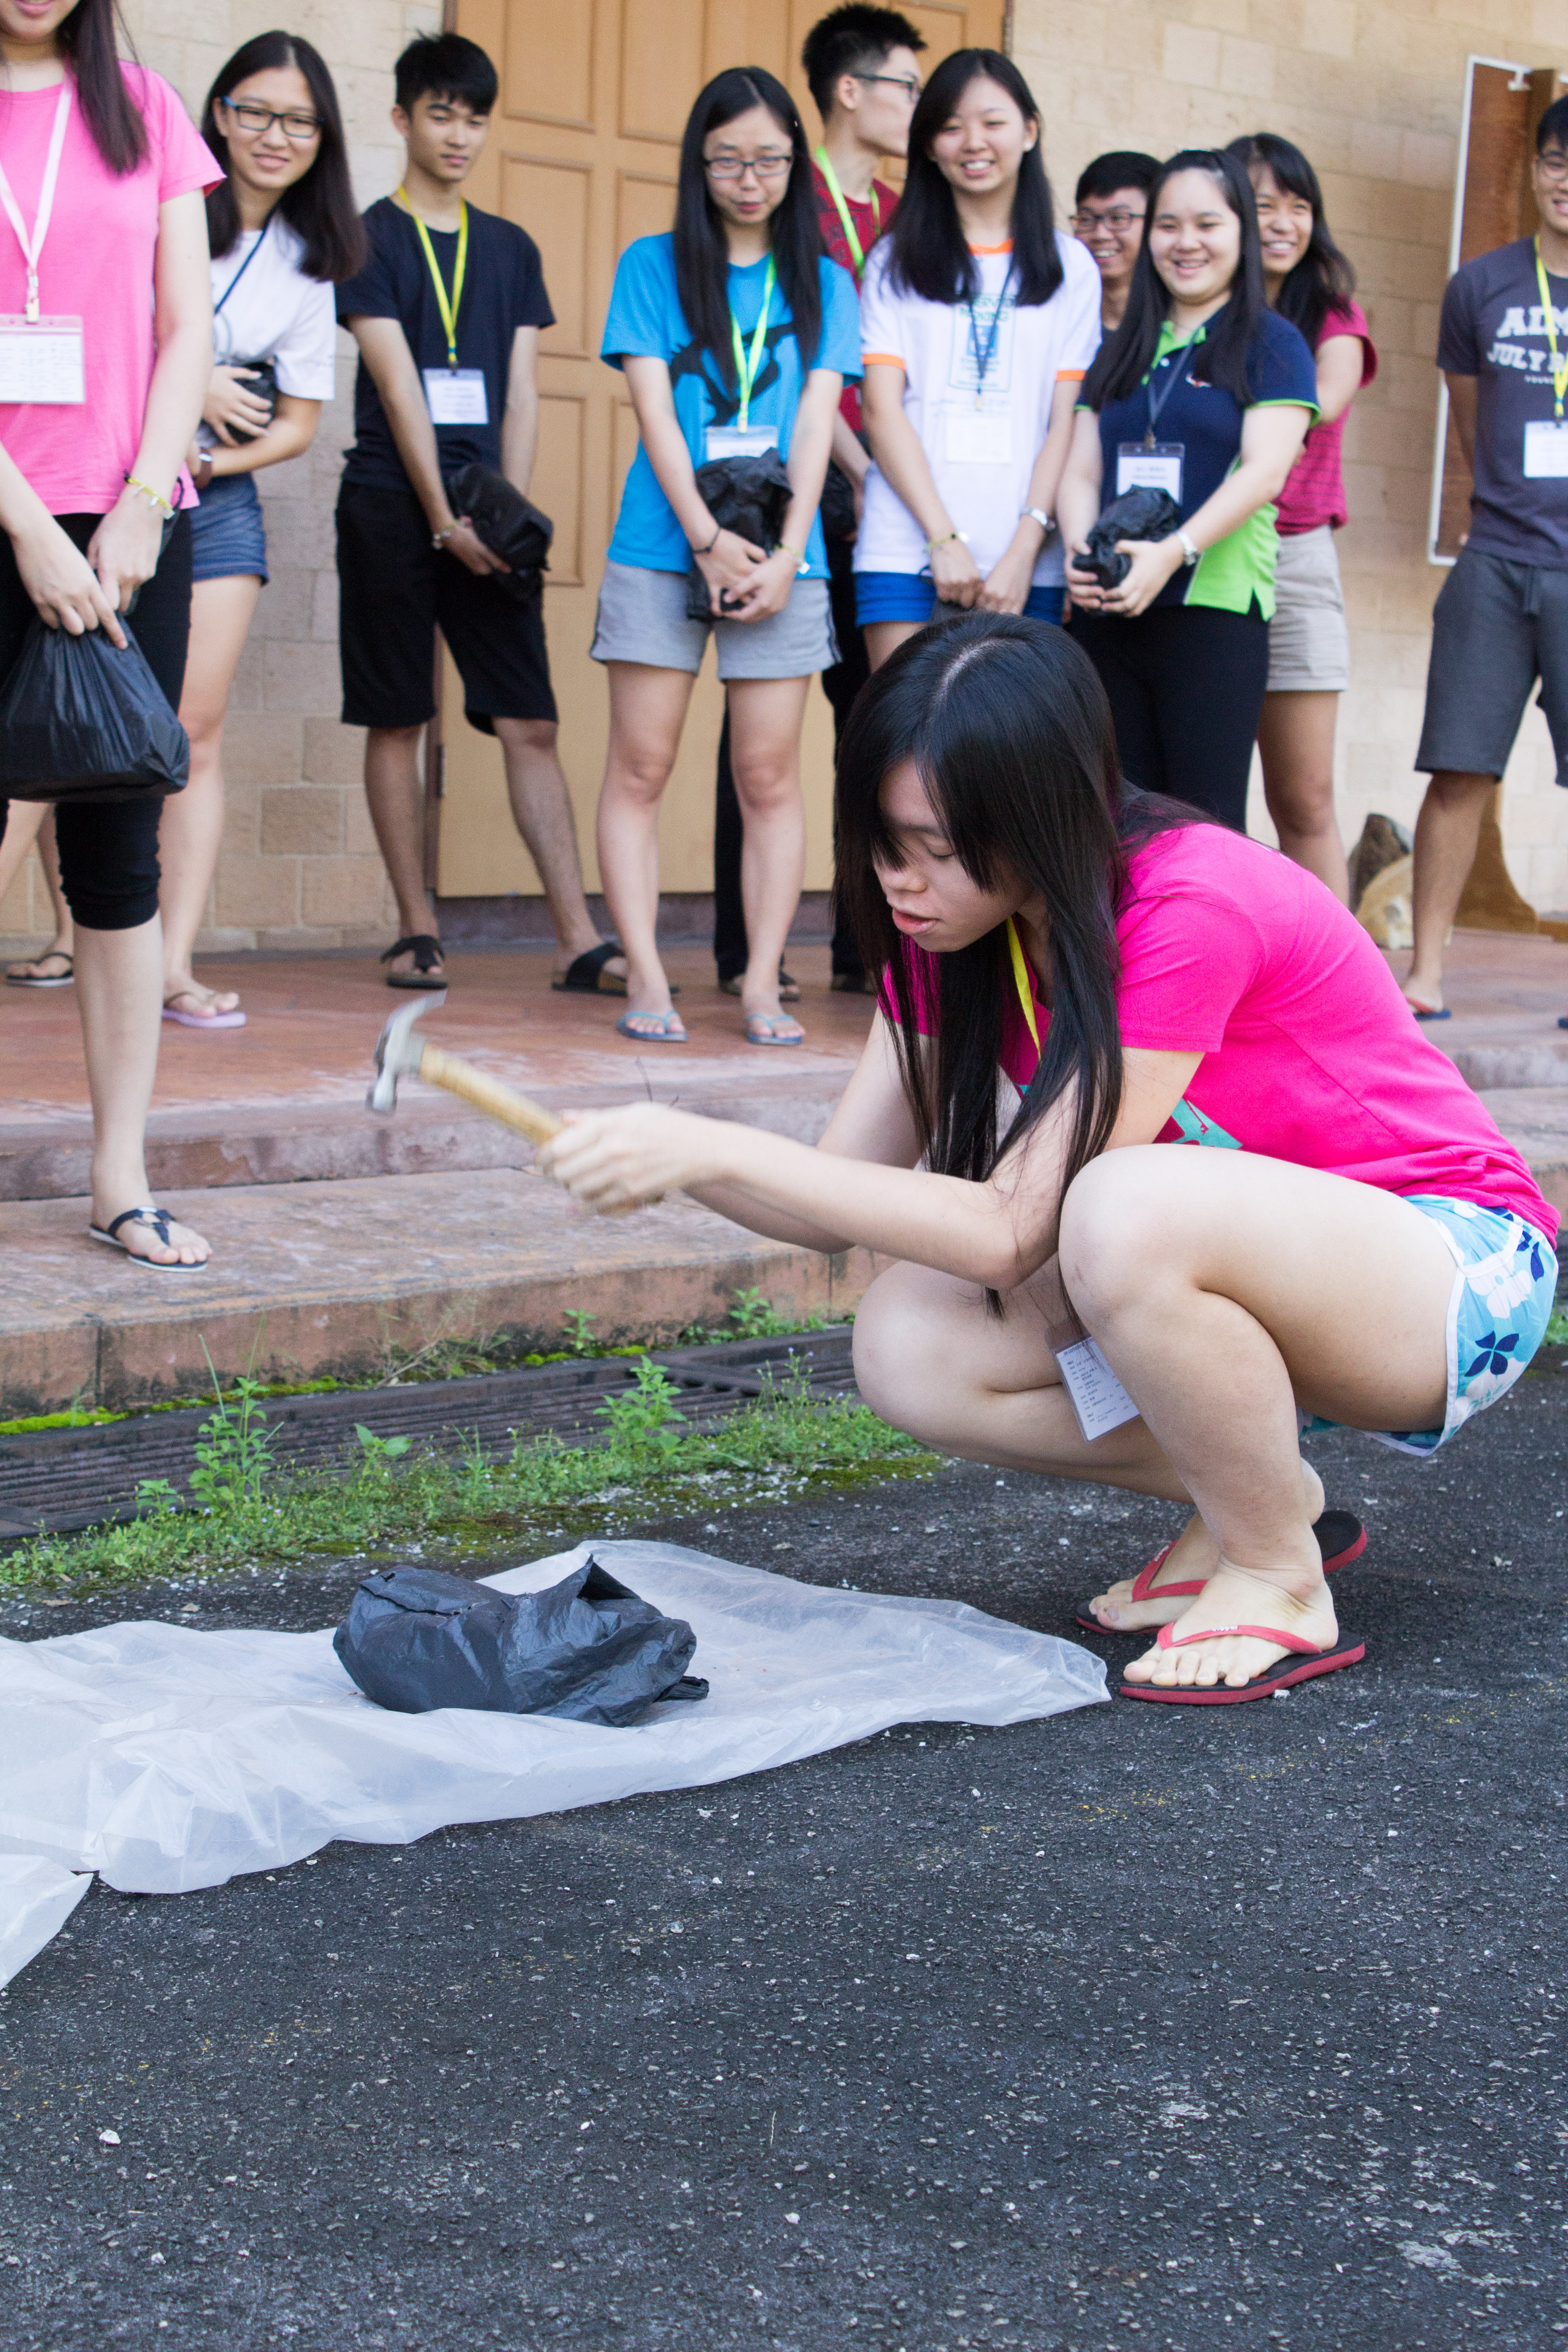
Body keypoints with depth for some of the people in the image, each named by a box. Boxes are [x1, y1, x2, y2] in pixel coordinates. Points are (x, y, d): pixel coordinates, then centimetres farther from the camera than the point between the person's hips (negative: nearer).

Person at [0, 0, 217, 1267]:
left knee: (119, 855, 2)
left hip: (127, 522, 2)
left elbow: (186, 330, 7)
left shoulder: (141, 108, 11)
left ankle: (122, 1178, 6)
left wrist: (138, 509, -5)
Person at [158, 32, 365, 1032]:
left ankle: (176, 961, -4)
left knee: (197, 730, -4)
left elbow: (298, 423, 11)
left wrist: (215, 461, -7)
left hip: (215, 500, 3)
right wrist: (187, 388, -9)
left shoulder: (308, 266, 10)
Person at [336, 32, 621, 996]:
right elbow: (399, 388, -6)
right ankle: (418, 933, 7)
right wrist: (445, 521, -11)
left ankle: (579, 938, -8)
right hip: (392, 508, -3)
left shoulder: (512, 249, 16)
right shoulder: (369, 239, 2)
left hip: (485, 519, 3)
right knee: (396, 721, 0)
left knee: (530, 724, -3)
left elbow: (521, 394, 10)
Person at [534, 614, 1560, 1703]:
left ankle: (1278, 1578, -14)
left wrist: (711, 1149, -31)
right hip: (1240, 1277, 7)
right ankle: (1258, 1497, 3)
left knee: (1125, 1206, -37)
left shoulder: (1189, 911, -27)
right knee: (910, 1349, -16)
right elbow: (842, 1203, -2)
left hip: (1459, 1270, -7)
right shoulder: (957, 930, -3)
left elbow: (1008, 1231, -29)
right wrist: (673, 1153, -22)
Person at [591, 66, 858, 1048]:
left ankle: (763, 984, 1)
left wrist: (786, 556, -9)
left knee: (770, 776, -1)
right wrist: (709, 540, -11)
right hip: (663, 550, -1)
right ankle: (647, 979, -1)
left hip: (781, 559, 1)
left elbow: (816, 423, 3)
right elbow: (654, 408, -1)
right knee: (640, 770, -4)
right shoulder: (654, 266, 8)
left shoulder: (824, 284, 12)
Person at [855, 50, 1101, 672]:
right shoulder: (896, 263, 12)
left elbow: (1067, 423, 5)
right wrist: (945, 539, -10)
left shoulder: (1069, 267, 13)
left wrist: (1024, 550, -9)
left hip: (1025, 564, 0)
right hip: (905, 551, 0)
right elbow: (882, 410, 2)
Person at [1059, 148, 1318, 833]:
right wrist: (1081, 552, -9)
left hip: (1214, 606, -5)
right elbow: (1082, 472, 13)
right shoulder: (1121, 351, 19)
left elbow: (1265, 469, -9)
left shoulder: (1271, 343, 4)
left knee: (1205, 821, -7)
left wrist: (1175, 551, -23)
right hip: (1107, 613, 5)